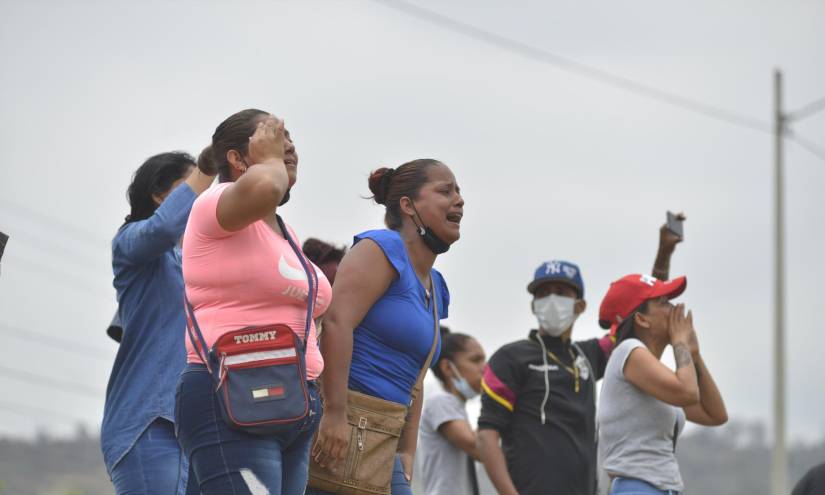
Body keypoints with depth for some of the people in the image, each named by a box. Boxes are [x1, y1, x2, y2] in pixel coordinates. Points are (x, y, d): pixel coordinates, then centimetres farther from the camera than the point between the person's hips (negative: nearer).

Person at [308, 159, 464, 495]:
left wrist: (407, 451, 19)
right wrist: (335, 413, -25)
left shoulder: (435, 288, 21)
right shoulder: (382, 249, -6)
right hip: (336, 427, -10)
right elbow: (336, 322, -19)